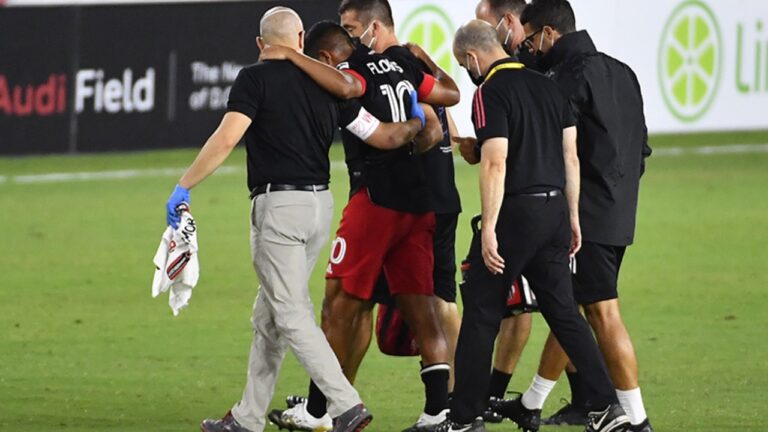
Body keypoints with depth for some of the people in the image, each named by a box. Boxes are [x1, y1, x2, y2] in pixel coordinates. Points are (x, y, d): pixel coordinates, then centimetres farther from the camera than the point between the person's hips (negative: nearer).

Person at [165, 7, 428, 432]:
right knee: (268, 316, 15)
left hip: (278, 204, -7)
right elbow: (383, 136, 13)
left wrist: (183, 186, -13)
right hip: (320, 203, 7)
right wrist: (416, 124, 30)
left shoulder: (255, 79, -7)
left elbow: (226, 139, -17)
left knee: (291, 314, -5)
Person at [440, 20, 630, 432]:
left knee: (482, 313, 2)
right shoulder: (548, 85, 12)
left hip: (517, 211, -7)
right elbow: (571, 157, 13)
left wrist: (489, 229, -18)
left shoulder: (490, 92, -11)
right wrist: (572, 218, 19)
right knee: (563, 310, 12)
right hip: (555, 208, 7)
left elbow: (495, 164, -18)